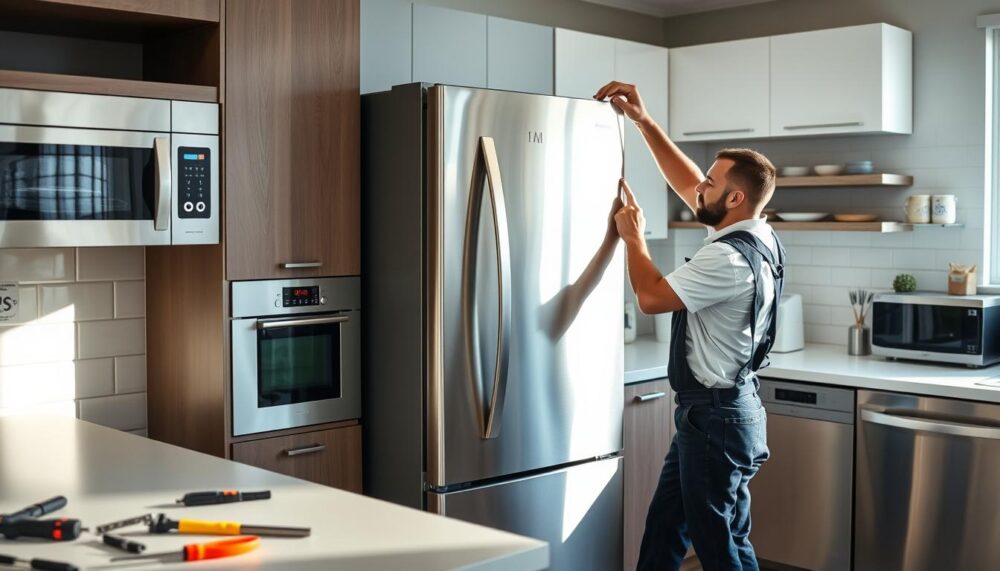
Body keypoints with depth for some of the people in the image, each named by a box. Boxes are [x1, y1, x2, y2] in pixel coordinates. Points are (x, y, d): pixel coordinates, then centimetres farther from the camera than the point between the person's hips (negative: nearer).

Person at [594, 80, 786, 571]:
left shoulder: (730, 258, -24)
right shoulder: (751, 235, 5)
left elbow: (651, 296, -20)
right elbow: (686, 184, 15)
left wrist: (632, 236, -5)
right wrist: (643, 121, 12)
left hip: (715, 417, -10)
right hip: (712, 410, 10)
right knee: (664, 528, 18)